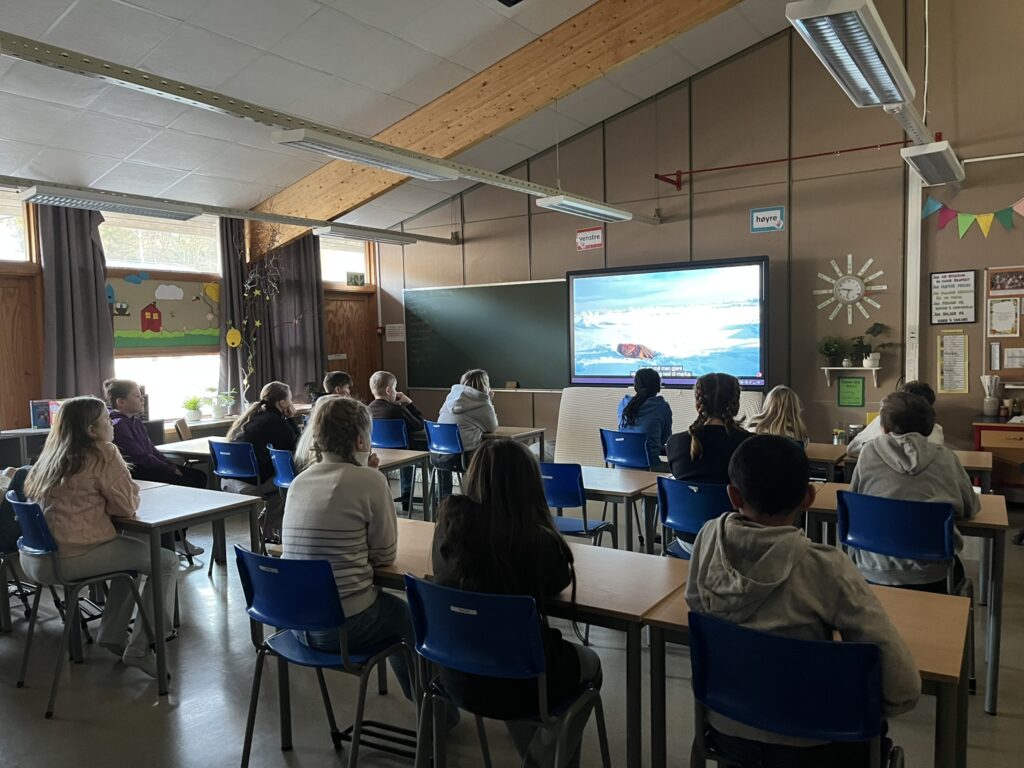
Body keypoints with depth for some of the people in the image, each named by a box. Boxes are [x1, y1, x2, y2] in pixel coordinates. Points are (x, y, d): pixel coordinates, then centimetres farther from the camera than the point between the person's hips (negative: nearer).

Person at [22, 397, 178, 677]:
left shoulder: (54, 453, 11)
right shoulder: (103, 454, -12)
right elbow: (127, 505, -13)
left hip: (51, 551, 9)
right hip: (77, 557, -9)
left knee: (131, 550, 29)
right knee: (167, 562, -1)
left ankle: (112, 635, 30)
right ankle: (139, 649, 2)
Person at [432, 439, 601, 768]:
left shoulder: (449, 521, -13)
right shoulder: (538, 540, -23)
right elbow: (559, 582, -2)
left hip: (456, 677, 4)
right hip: (519, 683, -4)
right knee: (589, 664, 26)